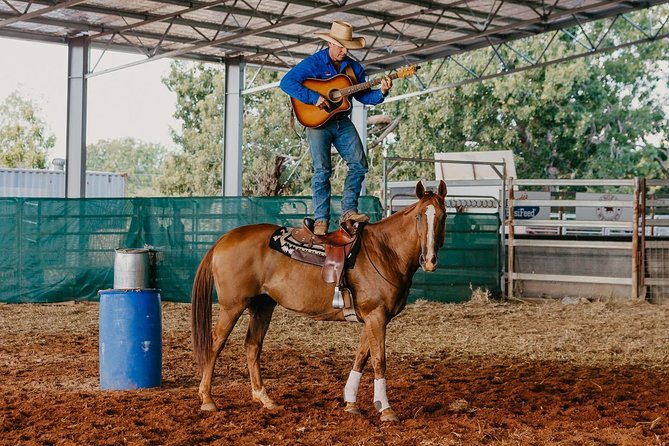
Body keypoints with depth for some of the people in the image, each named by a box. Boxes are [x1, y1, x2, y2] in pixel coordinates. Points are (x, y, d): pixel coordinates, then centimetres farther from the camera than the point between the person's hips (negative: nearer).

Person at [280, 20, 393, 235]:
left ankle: (349, 210, 4)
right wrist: (313, 98, -24)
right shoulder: (313, 63, -8)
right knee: (322, 169, -8)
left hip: (342, 121, 6)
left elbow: (362, 96, 12)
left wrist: (381, 92, -8)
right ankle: (321, 219, -5)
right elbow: (287, 82, -17)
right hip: (317, 121, -6)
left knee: (359, 163, -3)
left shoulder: (354, 67, 9)